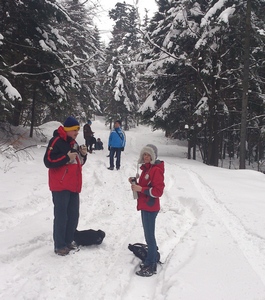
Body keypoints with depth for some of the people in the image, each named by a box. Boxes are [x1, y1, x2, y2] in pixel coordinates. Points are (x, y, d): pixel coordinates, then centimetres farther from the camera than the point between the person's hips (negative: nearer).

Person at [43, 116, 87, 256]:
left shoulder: (73, 143, 15)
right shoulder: (56, 141, -11)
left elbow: (79, 162, 22)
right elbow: (48, 161, -18)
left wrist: (83, 154, 2)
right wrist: (67, 157, -22)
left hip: (73, 186, 9)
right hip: (60, 186, -8)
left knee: (73, 215, 12)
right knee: (61, 216, -5)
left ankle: (68, 241, 24)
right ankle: (60, 245, 5)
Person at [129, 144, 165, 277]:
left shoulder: (156, 170, -16)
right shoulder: (146, 168, 13)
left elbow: (158, 191, -21)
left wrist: (140, 189, -24)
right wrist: (135, 183, 2)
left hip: (150, 207, -10)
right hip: (145, 206, 10)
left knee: (149, 236, -4)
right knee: (149, 235, 16)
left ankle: (151, 267, 5)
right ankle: (151, 261, 27)